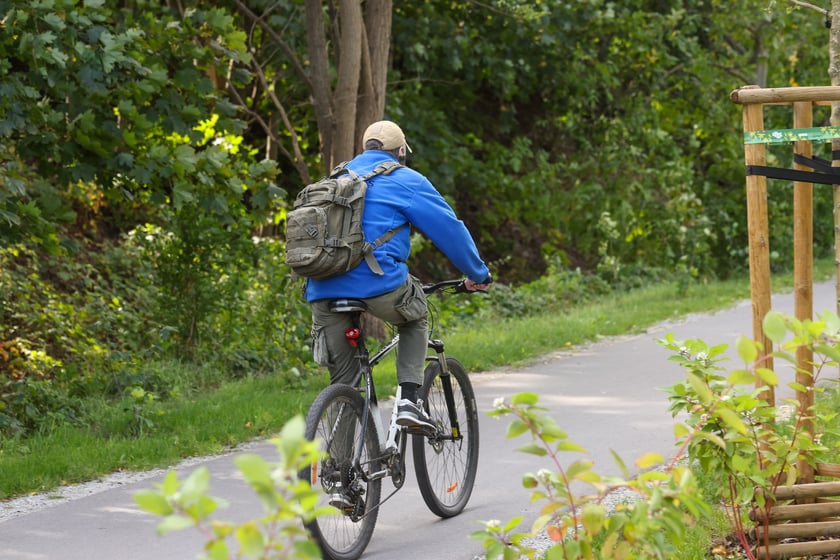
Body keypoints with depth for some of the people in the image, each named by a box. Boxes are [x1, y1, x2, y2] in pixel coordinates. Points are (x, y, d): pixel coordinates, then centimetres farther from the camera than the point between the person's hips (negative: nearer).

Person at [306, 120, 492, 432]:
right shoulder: (404, 180, 8)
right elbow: (449, 229, 8)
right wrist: (478, 274, 20)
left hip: (322, 291, 4)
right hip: (378, 283, -4)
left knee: (342, 382, 13)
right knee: (416, 318, 28)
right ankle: (409, 400, 11)